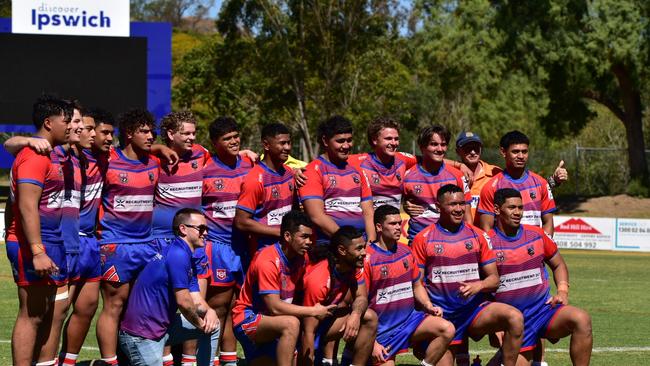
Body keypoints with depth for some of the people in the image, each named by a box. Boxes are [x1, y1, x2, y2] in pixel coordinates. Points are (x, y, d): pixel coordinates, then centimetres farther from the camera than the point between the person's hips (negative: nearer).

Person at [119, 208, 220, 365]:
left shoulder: (188, 258, 14)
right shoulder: (178, 255, -19)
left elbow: (196, 302, 10)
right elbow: (183, 301, -20)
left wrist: (209, 311, -11)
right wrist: (200, 323, -4)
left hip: (163, 327, 10)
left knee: (212, 326, 11)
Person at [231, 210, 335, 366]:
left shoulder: (301, 258, 1)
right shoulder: (267, 260, -24)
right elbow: (274, 307, -27)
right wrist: (313, 311, -23)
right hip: (247, 318, -9)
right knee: (291, 323, -35)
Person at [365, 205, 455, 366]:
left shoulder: (406, 252, 8)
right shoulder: (368, 258, -12)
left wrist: (429, 306, -1)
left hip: (409, 319, 5)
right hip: (383, 328, -5)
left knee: (447, 329, -19)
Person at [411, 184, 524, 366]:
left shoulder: (477, 235, 7)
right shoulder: (423, 239, 1)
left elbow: (494, 278, 7)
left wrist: (479, 286, -15)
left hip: (474, 309, 1)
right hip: (442, 315, -1)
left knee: (514, 317, -26)